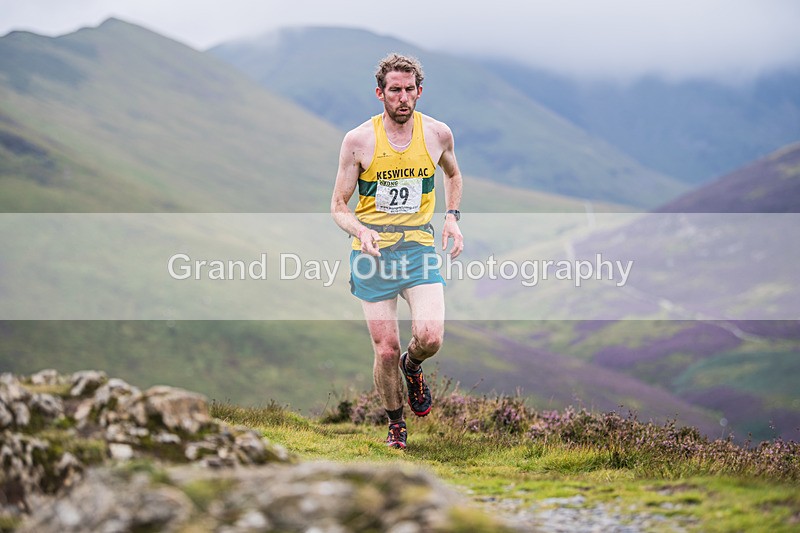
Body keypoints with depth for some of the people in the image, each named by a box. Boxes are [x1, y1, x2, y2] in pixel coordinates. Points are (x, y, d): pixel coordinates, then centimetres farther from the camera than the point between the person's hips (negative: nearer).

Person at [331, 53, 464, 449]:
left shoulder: (438, 133, 0)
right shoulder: (359, 140, -7)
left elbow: (452, 174, 23)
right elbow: (338, 206, -1)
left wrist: (452, 217, 7)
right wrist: (360, 231, -22)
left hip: (419, 249, 1)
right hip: (373, 252, -1)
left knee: (430, 338, -18)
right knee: (385, 351, -1)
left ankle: (412, 365, 20)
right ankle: (395, 422, 26)